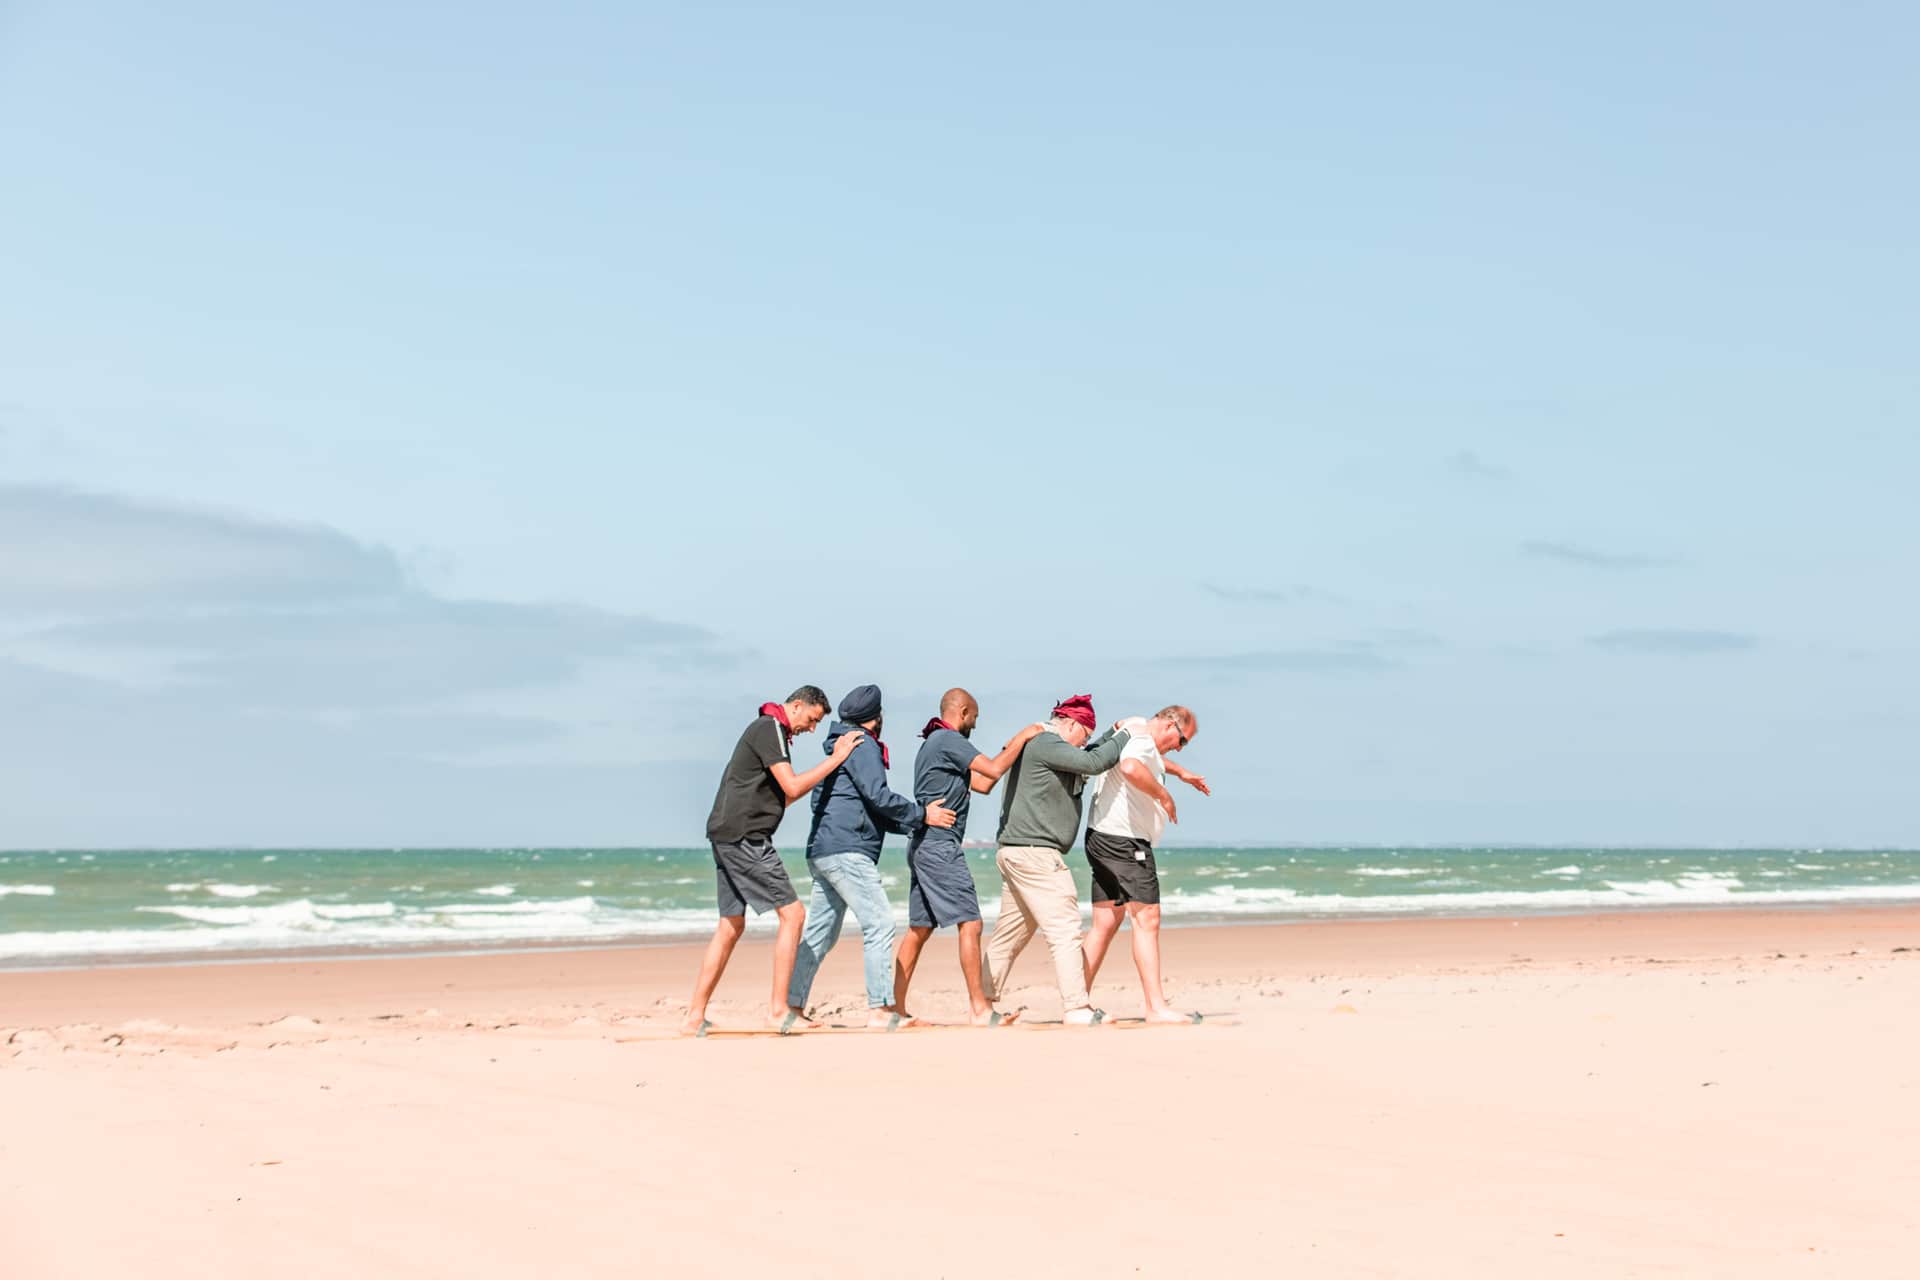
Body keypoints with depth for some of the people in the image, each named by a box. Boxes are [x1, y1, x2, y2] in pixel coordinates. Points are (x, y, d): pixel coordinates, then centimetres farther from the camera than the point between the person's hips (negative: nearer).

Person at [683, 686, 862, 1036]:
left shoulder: (769, 731, 23)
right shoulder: (770, 729, -9)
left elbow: (784, 796, 25)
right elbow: (792, 787, -16)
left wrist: (831, 764, 20)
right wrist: (836, 759, -11)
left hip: (726, 837, 11)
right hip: (745, 837, -11)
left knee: (731, 926, 11)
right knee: (792, 913, -8)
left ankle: (695, 1017, 10)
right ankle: (778, 1009, -8)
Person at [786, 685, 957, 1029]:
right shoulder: (863, 746, -5)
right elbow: (878, 796, -16)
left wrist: (909, 824, 21)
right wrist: (922, 815, -7)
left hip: (823, 851, 10)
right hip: (847, 851, -10)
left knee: (819, 934, 11)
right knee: (879, 923, -11)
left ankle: (792, 1006, 11)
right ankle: (881, 1009, -15)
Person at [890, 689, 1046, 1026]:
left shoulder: (933, 743, 22)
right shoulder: (949, 740, -9)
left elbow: (982, 783, 23)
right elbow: (994, 770, -17)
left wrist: (1012, 748, 22)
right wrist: (1022, 737, -4)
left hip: (923, 846, 11)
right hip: (941, 846, -11)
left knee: (919, 929, 10)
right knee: (970, 923, -9)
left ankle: (896, 1008, 10)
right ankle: (979, 1009, -10)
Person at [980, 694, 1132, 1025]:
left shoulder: (1041, 744, 21)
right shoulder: (1046, 744, -11)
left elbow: (1084, 762, 31)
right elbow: (1093, 763, -19)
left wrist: (1113, 734, 23)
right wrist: (1123, 737, -5)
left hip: (1016, 854, 11)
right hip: (1035, 852, -11)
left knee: (1010, 933, 15)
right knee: (1065, 930, -11)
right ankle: (1076, 1008, -14)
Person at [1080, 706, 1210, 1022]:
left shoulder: (1132, 726, 18)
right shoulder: (1142, 739, -13)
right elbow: (1131, 768, -37)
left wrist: (1179, 772, 49)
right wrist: (1164, 795, -24)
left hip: (1102, 839, 10)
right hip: (1125, 841, -10)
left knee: (1106, 924, 10)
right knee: (1146, 920, -10)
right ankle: (1156, 1007, -14)